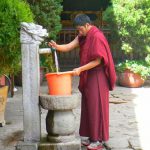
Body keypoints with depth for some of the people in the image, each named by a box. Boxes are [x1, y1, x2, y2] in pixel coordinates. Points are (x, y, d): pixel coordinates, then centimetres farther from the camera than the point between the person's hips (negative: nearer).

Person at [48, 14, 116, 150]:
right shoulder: (83, 37, 9)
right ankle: (90, 135, 20)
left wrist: (80, 69, -22)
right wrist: (56, 46, -20)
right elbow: (68, 47, -1)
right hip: (87, 76, 8)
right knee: (88, 106, 11)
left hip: (97, 77, -8)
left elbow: (98, 60, -20)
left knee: (96, 106, -4)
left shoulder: (97, 37, -17)